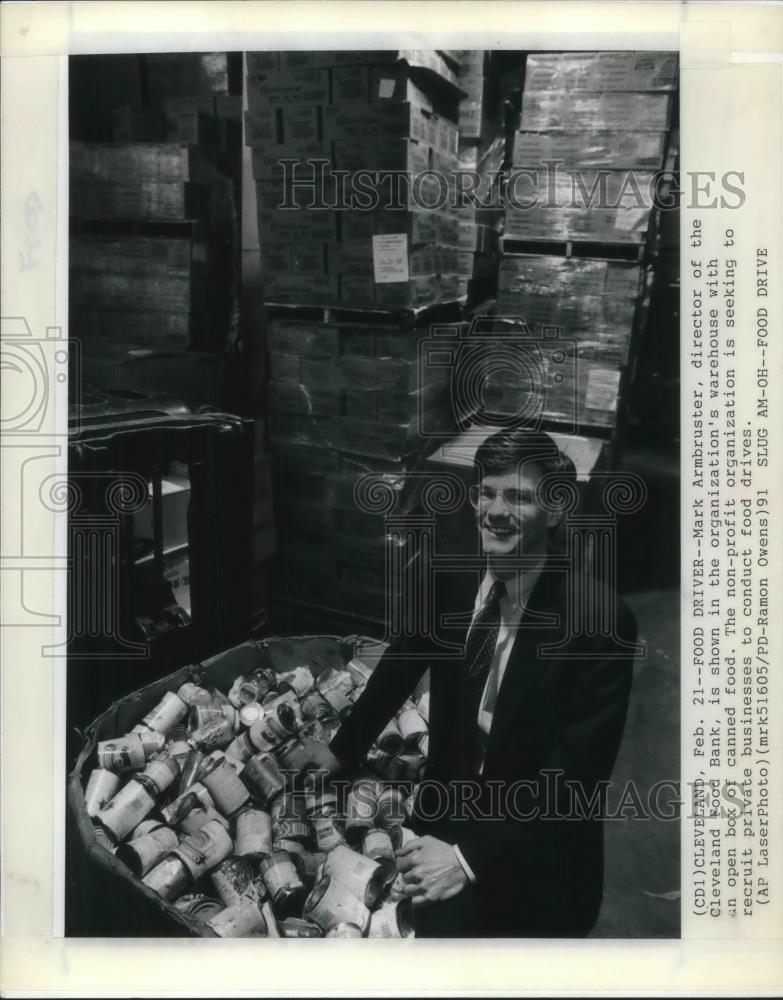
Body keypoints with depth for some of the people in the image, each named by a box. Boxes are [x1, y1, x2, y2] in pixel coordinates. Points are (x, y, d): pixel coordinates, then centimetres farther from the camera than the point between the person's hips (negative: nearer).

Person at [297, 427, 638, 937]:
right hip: (447, 822, 4)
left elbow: (575, 777, -23)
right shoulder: (449, 581, -8)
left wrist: (471, 856, -26)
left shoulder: (601, 620, -24)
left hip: (537, 862, -3)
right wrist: (344, 748, 17)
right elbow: (403, 660, 10)